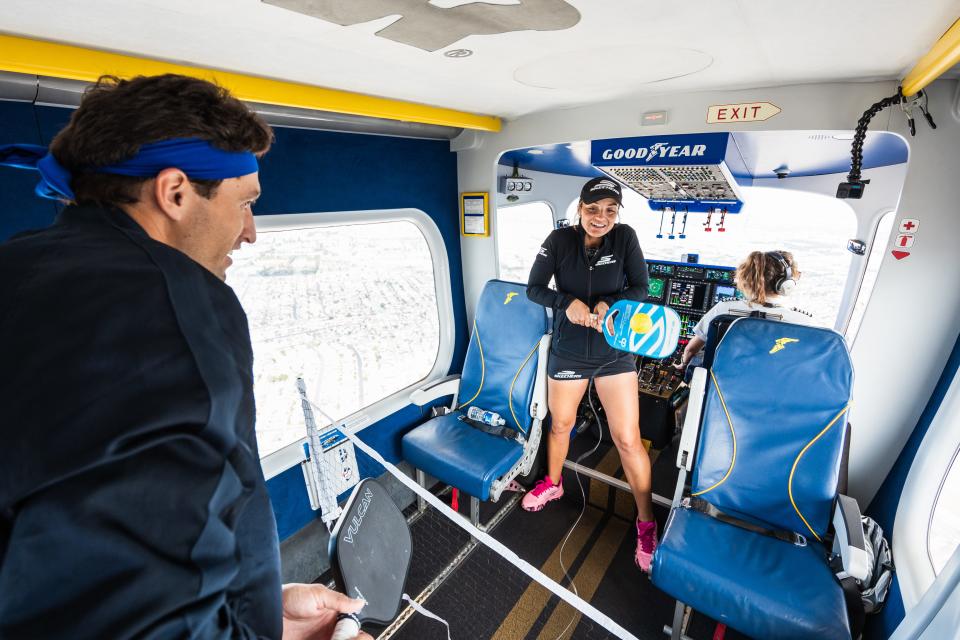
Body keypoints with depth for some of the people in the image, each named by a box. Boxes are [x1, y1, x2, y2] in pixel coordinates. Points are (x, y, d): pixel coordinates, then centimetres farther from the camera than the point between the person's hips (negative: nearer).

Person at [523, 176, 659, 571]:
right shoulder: (559, 240, -7)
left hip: (615, 353, 0)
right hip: (567, 352, 1)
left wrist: (608, 303, -23)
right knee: (560, 424, 18)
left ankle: (646, 522, 23)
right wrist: (568, 302, -24)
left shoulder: (625, 238, -6)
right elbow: (534, 289, -6)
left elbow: (640, 289, -5)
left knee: (627, 439, 0)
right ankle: (553, 483, 47)